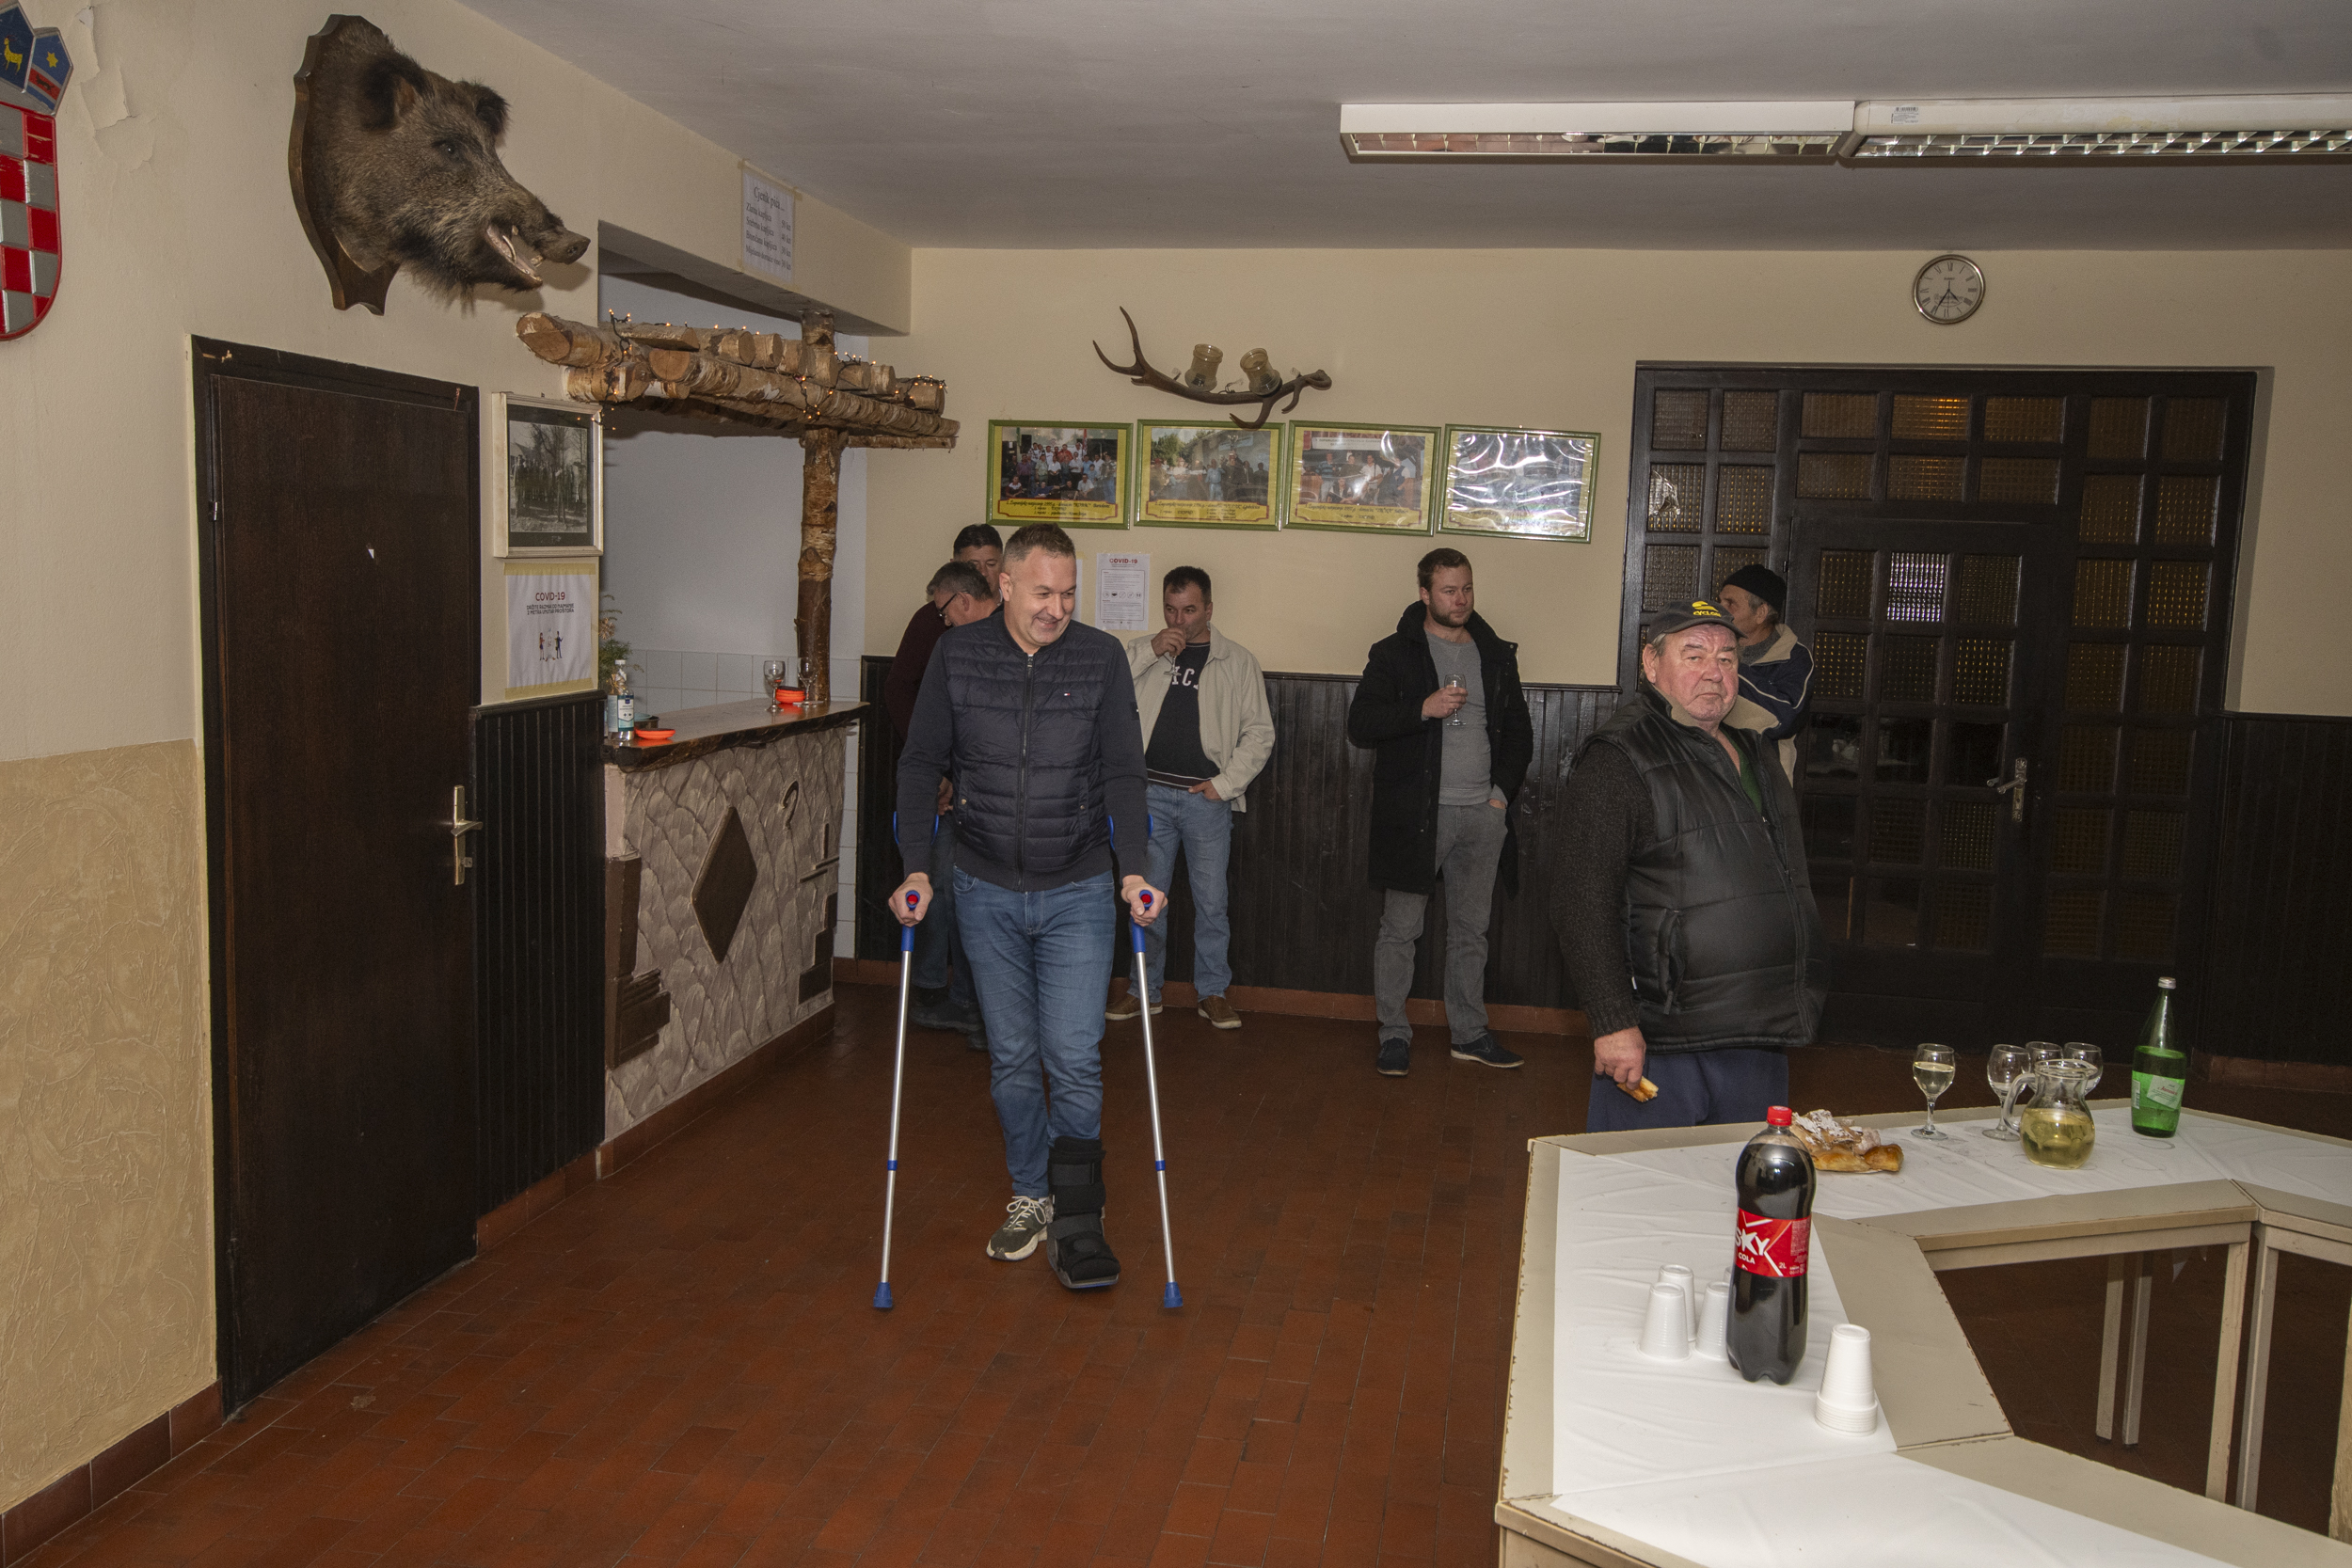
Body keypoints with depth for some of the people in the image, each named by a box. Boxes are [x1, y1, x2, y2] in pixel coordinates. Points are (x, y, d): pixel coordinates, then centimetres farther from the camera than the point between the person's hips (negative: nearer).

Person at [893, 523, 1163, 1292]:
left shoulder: (1102, 658, -4)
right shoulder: (957, 655, -2)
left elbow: (1123, 772, -3)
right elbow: (921, 762, 2)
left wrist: (1134, 869, -15)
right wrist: (916, 866, -7)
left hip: (1077, 891, -1)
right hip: (987, 891, 1)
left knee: (1074, 1058, -6)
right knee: (1012, 1057, 10)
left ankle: (1075, 1221, 7)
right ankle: (1030, 1196, 27)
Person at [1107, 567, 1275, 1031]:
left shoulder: (1238, 661, 5)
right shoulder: (1142, 652, 9)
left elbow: (1260, 733, 4)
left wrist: (1226, 782, -6)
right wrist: (1150, 652, -12)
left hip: (1207, 797, -1)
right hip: (1150, 792, 1)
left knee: (1211, 900, 3)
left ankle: (1212, 992, 16)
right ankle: (1145, 988, 20)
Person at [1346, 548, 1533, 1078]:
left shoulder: (1496, 656, 13)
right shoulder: (1396, 653, 0)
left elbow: (1519, 732, 18)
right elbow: (1360, 724, -7)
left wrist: (1503, 791, 5)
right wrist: (1424, 708, -19)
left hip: (1482, 815, 4)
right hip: (1416, 813, -4)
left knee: (1471, 930, 11)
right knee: (1400, 929, 0)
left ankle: (1470, 1033, 21)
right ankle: (1393, 1034, 11)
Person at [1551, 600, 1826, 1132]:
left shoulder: (1751, 753, 15)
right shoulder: (1617, 760, -11)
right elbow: (1584, 903, -18)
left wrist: (1800, 994, 20)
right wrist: (1613, 1023, -23)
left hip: (1757, 1038, 8)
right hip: (1657, 1038, -8)